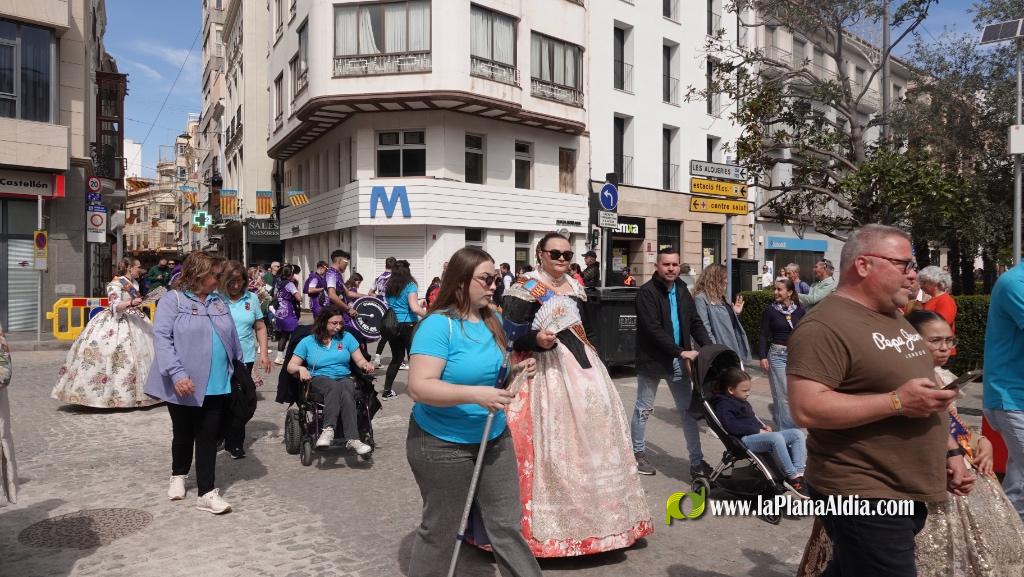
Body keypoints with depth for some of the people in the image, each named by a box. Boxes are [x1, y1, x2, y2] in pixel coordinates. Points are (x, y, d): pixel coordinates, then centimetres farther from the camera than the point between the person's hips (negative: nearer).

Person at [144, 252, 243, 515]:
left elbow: (232, 338, 14)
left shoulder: (218, 302, 11)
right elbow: (162, 338, -15)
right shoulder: (172, 300, -6)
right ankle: (178, 476, 40)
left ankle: (207, 493, 9)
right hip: (185, 385, -4)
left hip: (217, 385, 4)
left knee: (209, 436, 5)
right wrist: (177, 373, -24)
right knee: (183, 433, 14)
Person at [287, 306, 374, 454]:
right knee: (335, 387, -37)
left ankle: (328, 430, -48)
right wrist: (301, 368, -16)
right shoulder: (308, 342, 8)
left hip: (345, 378, 2)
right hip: (319, 380, -1)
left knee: (345, 393, -36)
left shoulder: (346, 337, 12)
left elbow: (360, 360, 11)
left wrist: (366, 364, -12)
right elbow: (291, 366, 6)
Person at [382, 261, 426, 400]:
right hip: (408, 326, -5)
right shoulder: (410, 286, -8)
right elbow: (414, 308, -19)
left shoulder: (389, 287, 9)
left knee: (396, 358, 15)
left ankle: (387, 391, 15)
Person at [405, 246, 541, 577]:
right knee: (440, 529, 14)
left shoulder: (491, 320, 3)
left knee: (507, 524, 15)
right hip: (443, 444, -6)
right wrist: (475, 394, -34)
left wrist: (516, 371, -2)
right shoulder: (438, 325, -20)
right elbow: (419, 387, -28)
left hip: (495, 438, 6)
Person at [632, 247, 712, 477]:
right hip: (653, 359, -6)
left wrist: (709, 347, -7)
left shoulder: (682, 290, 8)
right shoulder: (647, 292, -13)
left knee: (688, 410, 6)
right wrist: (681, 352, -22)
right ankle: (638, 454, 24)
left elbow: (695, 322, 8)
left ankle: (697, 461, 13)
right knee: (644, 409, 8)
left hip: (678, 360, 6)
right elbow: (653, 329, -20)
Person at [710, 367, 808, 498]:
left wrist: (763, 426, 10)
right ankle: (792, 477, -28)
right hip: (744, 440, -10)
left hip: (757, 435, 10)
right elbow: (731, 426, -21)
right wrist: (758, 430, -17)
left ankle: (798, 474, -17)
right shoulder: (723, 405, -6)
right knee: (776, 437, -36)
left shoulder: (743, 402, 25)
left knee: (798, 434, -4)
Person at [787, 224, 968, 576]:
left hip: (910, 493, 9)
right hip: (863, 497, -9)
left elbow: (919, 392, 23)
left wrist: (946, 454, 15)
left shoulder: (895, 318, 12)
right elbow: (807, 409, -28)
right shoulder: (827, 326, -20)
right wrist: (896, 402, -26)